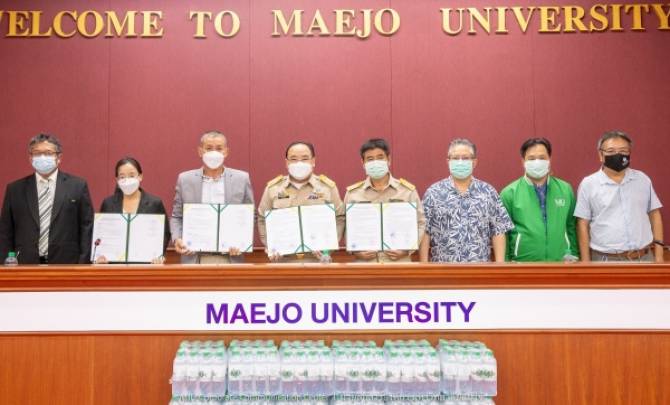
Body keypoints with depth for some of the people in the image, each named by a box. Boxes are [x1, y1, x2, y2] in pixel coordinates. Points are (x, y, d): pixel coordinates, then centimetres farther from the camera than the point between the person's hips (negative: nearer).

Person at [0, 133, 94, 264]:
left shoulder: (78, 186, 3)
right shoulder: (15, 189, 9)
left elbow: (87, 228, 1)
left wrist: (83, 263, -5)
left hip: (66, 264, -1)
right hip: (26, 265, 1)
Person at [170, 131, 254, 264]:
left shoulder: (241, 179, 4)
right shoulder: (185, 179, 7)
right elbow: (177, 216, 11)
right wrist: (177, 239, -7)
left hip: (230, 257, 0)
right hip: (194, 258, 1)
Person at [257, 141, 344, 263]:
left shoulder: (327, 186, 3)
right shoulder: (273, 187, 6)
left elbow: (339, 218, 6)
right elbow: (263, 219, 12)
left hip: (317, 259, 0)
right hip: (283, 260, 1)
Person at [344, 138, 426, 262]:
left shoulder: (408, 190, 4)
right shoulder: (352, 193, 5)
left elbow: (419, 223, 7)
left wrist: (407, 249, -5)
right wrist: (355, 250, -7)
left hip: (399, 263, 0)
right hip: (364, 264, 0)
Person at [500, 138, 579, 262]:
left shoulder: (565, 189, 6)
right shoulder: (509, 193, -3)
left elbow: (572, 227, 11)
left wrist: (572, 255, 4)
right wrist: (506, 262, -4)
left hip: (560, 263, 3)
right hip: (522, 264, -2)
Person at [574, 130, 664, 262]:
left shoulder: (642, 179, 6)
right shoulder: (588, 184, -2)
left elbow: (654, 214, 10)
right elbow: (583, 224, -1)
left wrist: (659, 254, 5)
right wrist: (585, 262, -4)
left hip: (644, 257, 3)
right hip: (605, 260, -2)